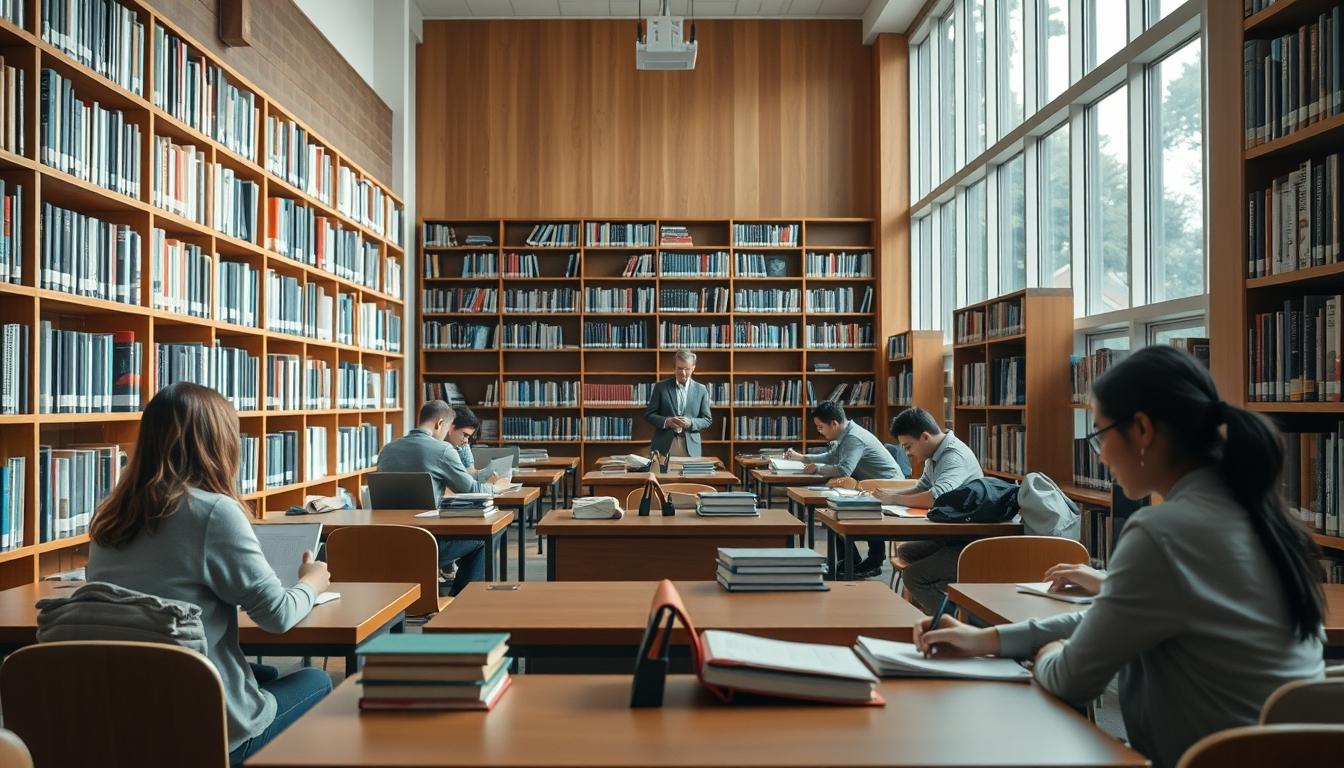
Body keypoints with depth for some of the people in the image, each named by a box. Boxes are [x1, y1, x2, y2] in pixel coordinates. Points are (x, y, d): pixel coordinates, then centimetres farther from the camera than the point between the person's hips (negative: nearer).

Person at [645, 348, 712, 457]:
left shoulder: (701, 390, 7)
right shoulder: (661, 387, 4)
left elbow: (707, 420, 8)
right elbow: (649, 414, 4)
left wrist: (690, 423, -11)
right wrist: (665, 421, -15)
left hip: (690, 448, 1)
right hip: (664, 447, -1)